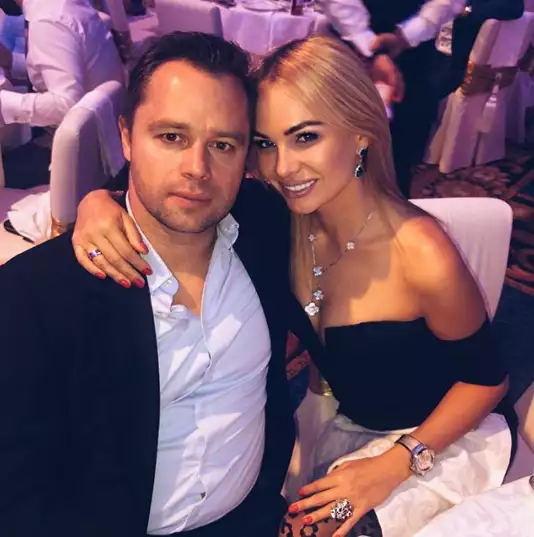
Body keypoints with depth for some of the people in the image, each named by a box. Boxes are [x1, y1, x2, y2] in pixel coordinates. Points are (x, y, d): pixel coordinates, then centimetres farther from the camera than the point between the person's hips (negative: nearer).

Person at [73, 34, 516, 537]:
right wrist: (99, 201, -33)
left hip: (445, 434, -4)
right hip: (349, 427, 4)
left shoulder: (423, 258, -31)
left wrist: (394, 465, -22)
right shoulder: (280, 217, -18)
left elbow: (487, 379, -14)